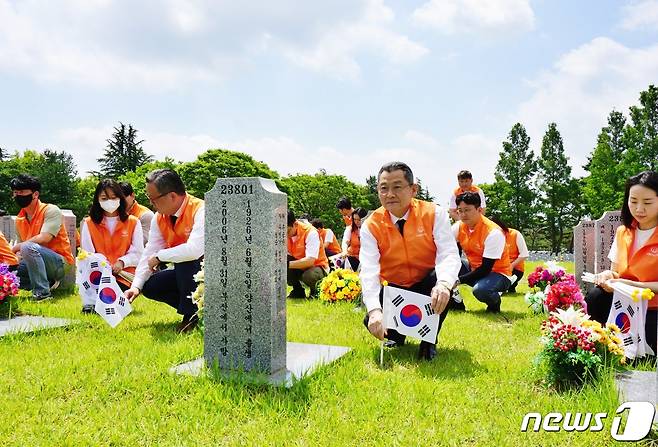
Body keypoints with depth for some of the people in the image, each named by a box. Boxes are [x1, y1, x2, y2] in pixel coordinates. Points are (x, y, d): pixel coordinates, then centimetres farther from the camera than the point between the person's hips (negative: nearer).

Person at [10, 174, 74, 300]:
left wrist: (15, 248, -17)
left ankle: (42, 293, -25)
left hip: (60, 263, -7)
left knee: (28, 247, -31)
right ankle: (48, 282, 3)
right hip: (36, 263, 7)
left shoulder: (50, 210, -10)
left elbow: (43, 238, -22)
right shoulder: (19, 220, 11)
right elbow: (21, 245, 13)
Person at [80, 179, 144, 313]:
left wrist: (122, 262, -17)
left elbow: (138, 253, 3)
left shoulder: (133, 222, 10)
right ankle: (92, 302, -15)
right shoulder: (89, 223, 14)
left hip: (123, 275, -1)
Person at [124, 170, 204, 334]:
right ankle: (197, 306, 5)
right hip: (185, 272, 8)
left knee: (185, 261, -33)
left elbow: (194, 249, -38)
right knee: (149, 286, -4)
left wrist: (159, 256, -25)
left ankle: (191, 314, -14)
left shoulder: (200, 210, -25)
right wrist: (136, 286, -12)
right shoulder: (159, 218, 0)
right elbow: (149, 253, -2)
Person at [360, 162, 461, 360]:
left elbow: (449, 254, -24)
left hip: (427, 286, 0)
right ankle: (396, 336, 14)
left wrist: (443, 284, -47)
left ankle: (430, 340, -9)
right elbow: (369, 270, -23)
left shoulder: (434, 214, -13)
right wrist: (374, 310, -40)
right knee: (373, 322, -26)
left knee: (444, 280, -34)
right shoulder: (371, 225, -12)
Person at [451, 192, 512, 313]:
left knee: (480, 290, -39)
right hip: (474, 269, 6)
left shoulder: (493, 232, -25)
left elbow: (485, 269, -25)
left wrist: (458, 280, -27)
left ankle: (494, 302, -2)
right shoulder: (458, 227, -6)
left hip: (497, 273, -6)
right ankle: (456, 302, 1)